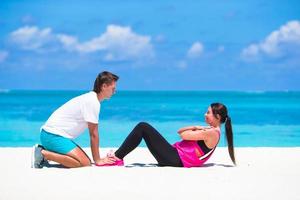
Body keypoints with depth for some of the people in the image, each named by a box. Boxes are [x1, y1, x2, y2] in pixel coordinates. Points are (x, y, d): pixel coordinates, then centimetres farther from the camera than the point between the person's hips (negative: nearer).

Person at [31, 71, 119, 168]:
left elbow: (93, 134, 18)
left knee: (86, 160, 7)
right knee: (84, 162, -21)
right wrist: (97, 160, -6)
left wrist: (97, 158, 16)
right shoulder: (93, 102, -15)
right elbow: (93, 134, -12)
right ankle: (42, 153, -15)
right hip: (54, 135, -11)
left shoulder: (90, 98, 16)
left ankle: (44, 151, 7)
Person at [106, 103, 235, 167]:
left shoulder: (212, 133, -11)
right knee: (143, 128, 11)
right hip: (175, 156, 10)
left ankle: (117, 158, -9)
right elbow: (180, 131, 19)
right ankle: (118, 156, 5)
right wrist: (196, 128, 3)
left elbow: (183, 135, -13)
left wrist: (194, 129, 6)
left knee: (143, 127, -10)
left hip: (175, 159, -10)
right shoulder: (209, 130, 20)